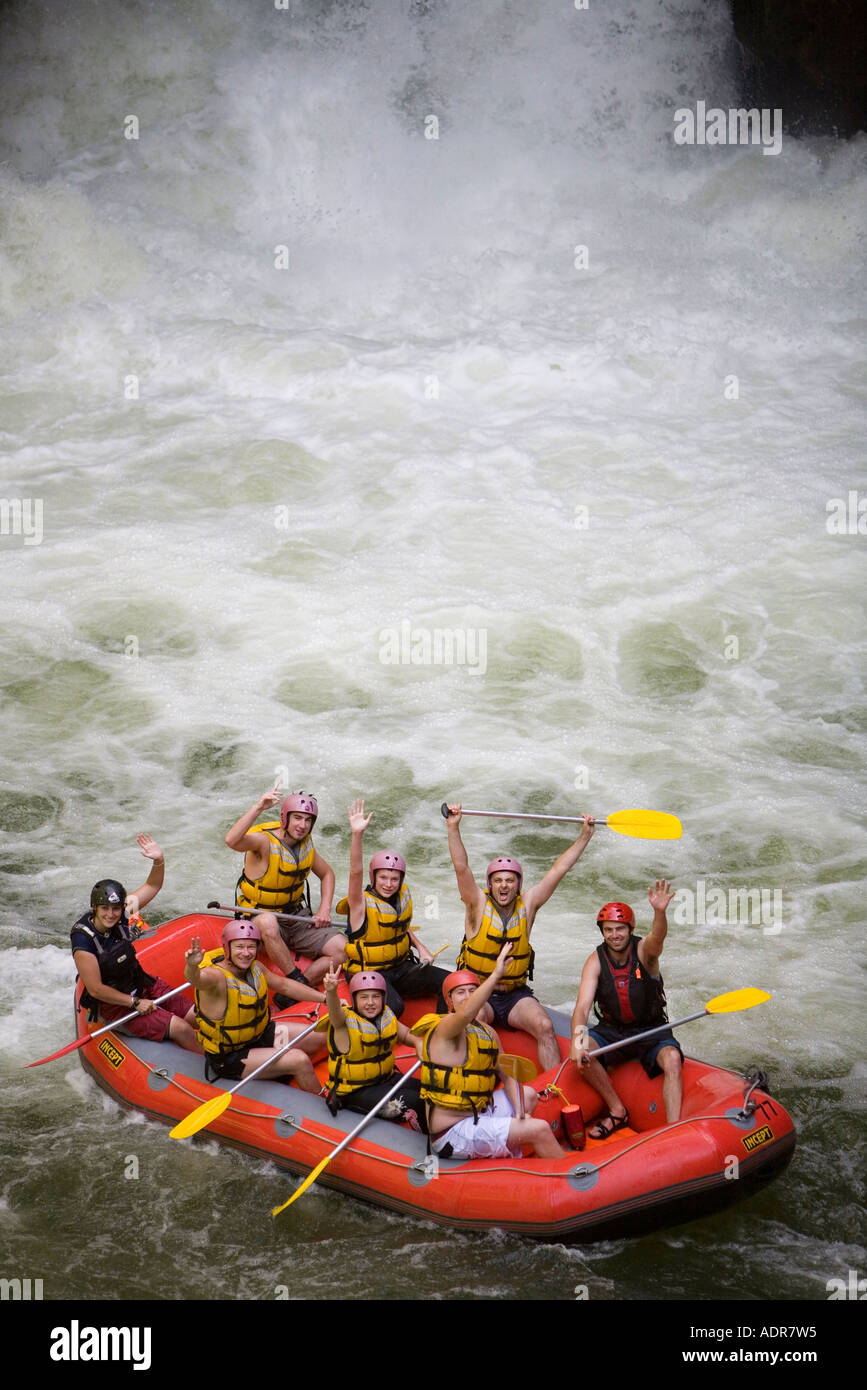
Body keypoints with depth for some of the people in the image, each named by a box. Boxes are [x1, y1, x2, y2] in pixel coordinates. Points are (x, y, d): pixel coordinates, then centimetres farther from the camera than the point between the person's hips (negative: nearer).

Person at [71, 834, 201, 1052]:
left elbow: (152, 886, 2)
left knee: (195, 1016, -1)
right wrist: (135, 1003, -17)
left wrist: (159, 861, -18)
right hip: (113, 1005, -7)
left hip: (141, 985, 7)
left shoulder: (120, 914, -8)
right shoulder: (83, 940, -25)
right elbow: (95, 989, -22)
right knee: (180, 1029, -17)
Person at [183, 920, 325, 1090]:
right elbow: (196, 979, -50)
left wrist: (325, 998, 6)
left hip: (260, 1034, 9)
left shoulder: (254, 967, -3)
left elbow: (284, 985, 11)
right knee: (299, 1060, -20)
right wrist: (192, 966, -74)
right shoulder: (216, 976, -27)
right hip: (230, 1056, -9)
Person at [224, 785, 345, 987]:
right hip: (260, 916, -6)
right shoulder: (264, 840, -19)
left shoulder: (306, 844, 2)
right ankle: (297, 978, -28)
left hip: (297, 916, 6)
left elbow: (327, 873, 20)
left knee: (341, 950, -13)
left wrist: (325, 909, 4)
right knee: (268, 922, -43)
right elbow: (231, 841, -41)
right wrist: (257, 807, -48)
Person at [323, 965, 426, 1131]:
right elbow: (335, 1012, -41)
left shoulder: (386, 1016, 2)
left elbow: (405, 1034, 17)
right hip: (356, 1092, -7)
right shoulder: (346, 1020, -18)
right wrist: (331, 992, -64)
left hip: (386, 1078, 7)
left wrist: (418, 1043, -6)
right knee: (415, 1101, -20)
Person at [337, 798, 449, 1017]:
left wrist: (420, 947, 5)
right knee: (394, 1006, -34)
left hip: (401, 968, 6)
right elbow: (356, 872, -33)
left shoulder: (403, 895, 5)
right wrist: (357, 834, -47)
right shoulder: (362, 903, -15)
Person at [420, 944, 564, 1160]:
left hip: (478, 1114, 9)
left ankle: (507, 1158, 12)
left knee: (528, 1094, 22)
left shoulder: (487, 1033, 11)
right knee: (540, 1129, -11)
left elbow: (507, 1075, 14)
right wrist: (496, 974, -42)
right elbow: (465, 1013, -38)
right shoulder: (445, 1028, -15)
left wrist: (519, 1111, -1)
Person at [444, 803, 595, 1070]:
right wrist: (453, 829, -31)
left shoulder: (528, 905, 3)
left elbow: (559, 869, 3)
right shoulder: (478, 905, -5)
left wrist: (586, 835, 2)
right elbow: (461, 867, -19)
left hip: (516, 993, 2)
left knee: (545, 1026, -21)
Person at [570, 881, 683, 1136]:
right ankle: (617, 1111, -8)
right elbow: (583, 1005, -18)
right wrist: (577, 1034, -39)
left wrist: (660, 912, -62)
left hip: (651, 1031, -2)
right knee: (581, 1051, -25)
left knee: (672, 1058, -31)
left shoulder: (644, 951, -13)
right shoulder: (596, 961, -8)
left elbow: (657, 938, -39)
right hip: (611, 1032, 2)